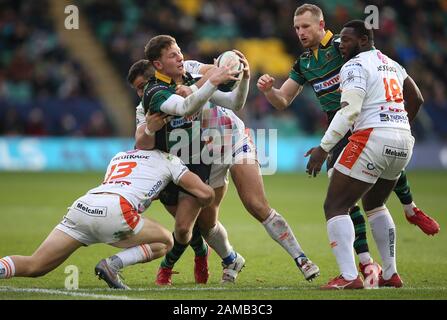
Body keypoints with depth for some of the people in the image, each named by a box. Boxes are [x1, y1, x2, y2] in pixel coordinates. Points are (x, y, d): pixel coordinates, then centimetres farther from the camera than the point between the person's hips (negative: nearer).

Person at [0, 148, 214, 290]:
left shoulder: (118, 157, 36)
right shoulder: (168, 160, 22)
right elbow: (206, 193, 19)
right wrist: (197, 207, 40)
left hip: (82, 205, 5)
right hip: (113, 212, -5)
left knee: (34, 266, 7)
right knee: (165, 243, 17)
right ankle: (113, 264, -7)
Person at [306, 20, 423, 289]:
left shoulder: (356, 65, -5)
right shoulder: (391, 64, 21)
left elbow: (349, 111, -16)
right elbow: (417, 99, 31)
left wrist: (324, 148, -16)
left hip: (373, 138, -9)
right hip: (403, 143, 9)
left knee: (336, 206, -4)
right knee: (374, 204, 28)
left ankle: (349, 277, -17)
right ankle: (390, 274, 25)